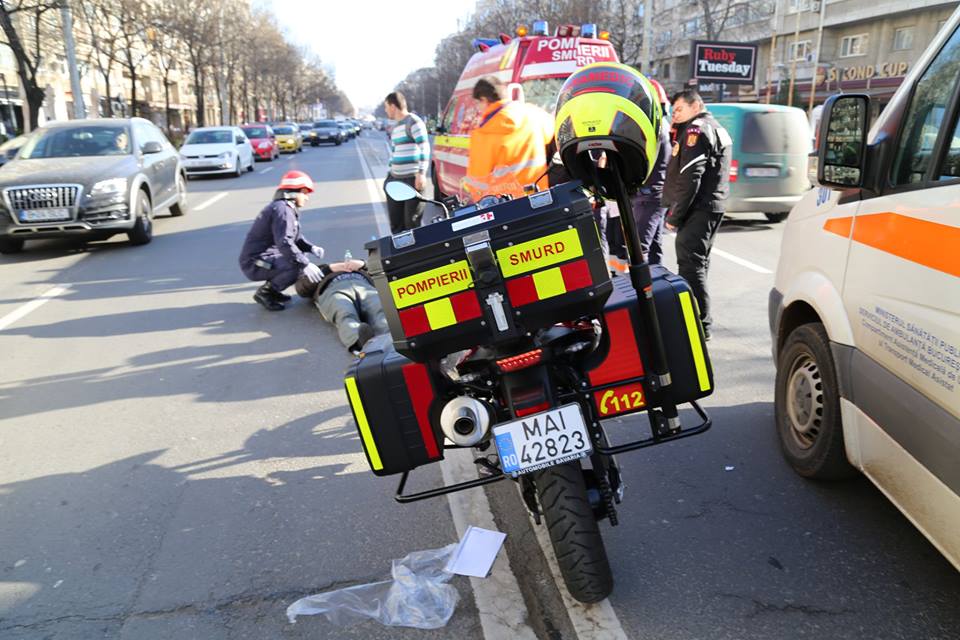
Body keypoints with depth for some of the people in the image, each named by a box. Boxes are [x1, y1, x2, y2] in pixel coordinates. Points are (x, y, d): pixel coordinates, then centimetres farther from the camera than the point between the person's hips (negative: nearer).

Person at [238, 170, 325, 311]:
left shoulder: (288, 209, 14)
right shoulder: (282, 209, -18)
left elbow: (295, 237, 20)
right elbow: (284, 243, -29)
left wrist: (312, 248, 1)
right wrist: (305, 264, -32)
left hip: (265, 258, 10)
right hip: (255, 264, -10)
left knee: (302, 258, 18)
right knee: (298, 266, -26)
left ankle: (271, 289, 12)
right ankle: (265, 292, -8)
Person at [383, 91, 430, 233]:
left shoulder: (413, 122, -7)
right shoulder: (396, 126, 20)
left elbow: (425, 148, -15)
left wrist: (421, 173, -21)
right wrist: (390, 172, 27)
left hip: (413, 180, -9)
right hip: (395, 179, 9)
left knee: (412, 221, -7)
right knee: (396, 222, 10)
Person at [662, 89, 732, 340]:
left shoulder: (697, 130, -10)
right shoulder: (717, 128, 23)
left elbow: (690, 178, -20)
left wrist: (675, 215, -17)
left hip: (698, 209, -11)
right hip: (712, 207, 11)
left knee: (691, 264, -12)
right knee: (698, 263, 17)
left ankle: (701, 324, -13)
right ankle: (699, 320, 27)